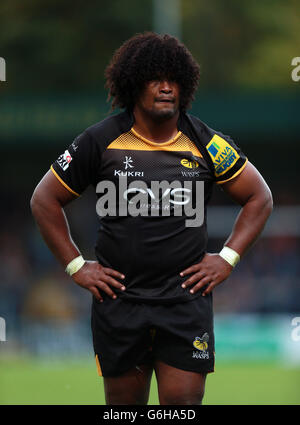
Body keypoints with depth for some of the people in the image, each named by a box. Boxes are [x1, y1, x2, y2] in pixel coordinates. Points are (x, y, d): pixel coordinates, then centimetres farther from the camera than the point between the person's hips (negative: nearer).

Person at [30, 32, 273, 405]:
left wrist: (228, 258, 3)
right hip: (119, 301, 0)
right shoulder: (100, 141, -1)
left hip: (187, 300, 0)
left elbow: (259, 197, 13)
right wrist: (75, 266, 3)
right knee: (124, 403, 7)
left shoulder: (206, 144, 1)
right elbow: (45, 199, 8)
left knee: (184, 403, -6)